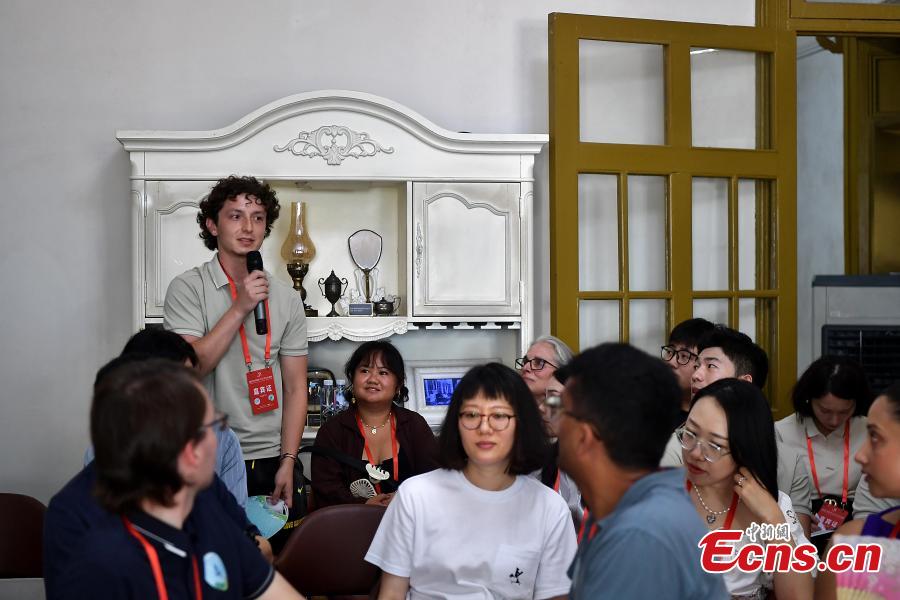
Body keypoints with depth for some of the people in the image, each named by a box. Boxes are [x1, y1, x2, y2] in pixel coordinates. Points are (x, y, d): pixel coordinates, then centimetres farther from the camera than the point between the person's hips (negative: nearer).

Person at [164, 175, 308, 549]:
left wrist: (287, 462, -3)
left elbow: (295, 388, 4)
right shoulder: (188, 288, -4)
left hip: (275, 460, 3)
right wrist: (240, 307, -17)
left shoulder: (286, 297, 6)